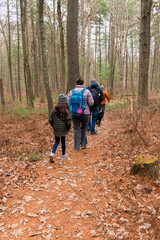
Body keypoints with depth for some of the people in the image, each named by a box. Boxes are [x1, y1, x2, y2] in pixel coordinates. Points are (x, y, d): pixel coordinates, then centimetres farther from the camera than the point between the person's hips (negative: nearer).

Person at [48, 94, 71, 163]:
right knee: (63, 141, 15)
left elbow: (50, 120, -2)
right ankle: (63, 155, 32)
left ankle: (52, 154, -2)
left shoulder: (54, 109, -4)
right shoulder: (66, 111, -13)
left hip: (56, 129, 2)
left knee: (56, 141, 16)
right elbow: (68, 121, -17)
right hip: (63, 130, -2)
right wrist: (68, 127, 0)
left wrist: (53, 126, 12)